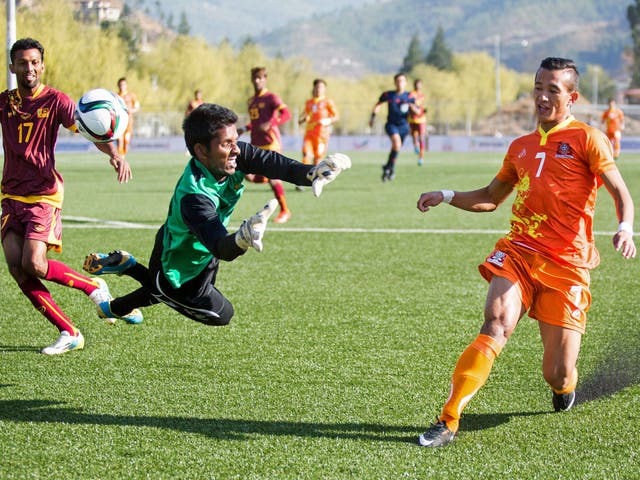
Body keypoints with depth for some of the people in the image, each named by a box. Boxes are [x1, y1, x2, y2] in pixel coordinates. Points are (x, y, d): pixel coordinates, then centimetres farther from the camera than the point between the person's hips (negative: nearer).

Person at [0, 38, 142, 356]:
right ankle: (69, 333, -1)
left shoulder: (55, 101, -3)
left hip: (44, 195, -5)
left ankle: (94, 286, 9)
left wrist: (114, 154, -30)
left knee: (34, 264, -19)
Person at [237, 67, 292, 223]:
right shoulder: (251, 101, 17)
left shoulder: (271, 98, -6)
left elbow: (286, 114, -18)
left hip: (271, 142, -7)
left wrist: (270, 124, -30)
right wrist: (244, 129, 17)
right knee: (251, 177, -3)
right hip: (256, 144, 7)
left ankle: (285, 211, 2)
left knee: (272, 178, -10)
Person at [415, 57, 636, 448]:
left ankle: (564, 385, 37)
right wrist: (446, 196, 11)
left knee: (557, 375, -3)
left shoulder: (587, 138, 0)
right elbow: (490, 198, 28)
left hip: (566, 265, -3)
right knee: (497, 321, -25)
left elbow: (621, 192, -6)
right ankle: (449, 420, -27)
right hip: (517, 253, 3)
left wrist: (625, 228, -26)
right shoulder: (521, 147, 17)